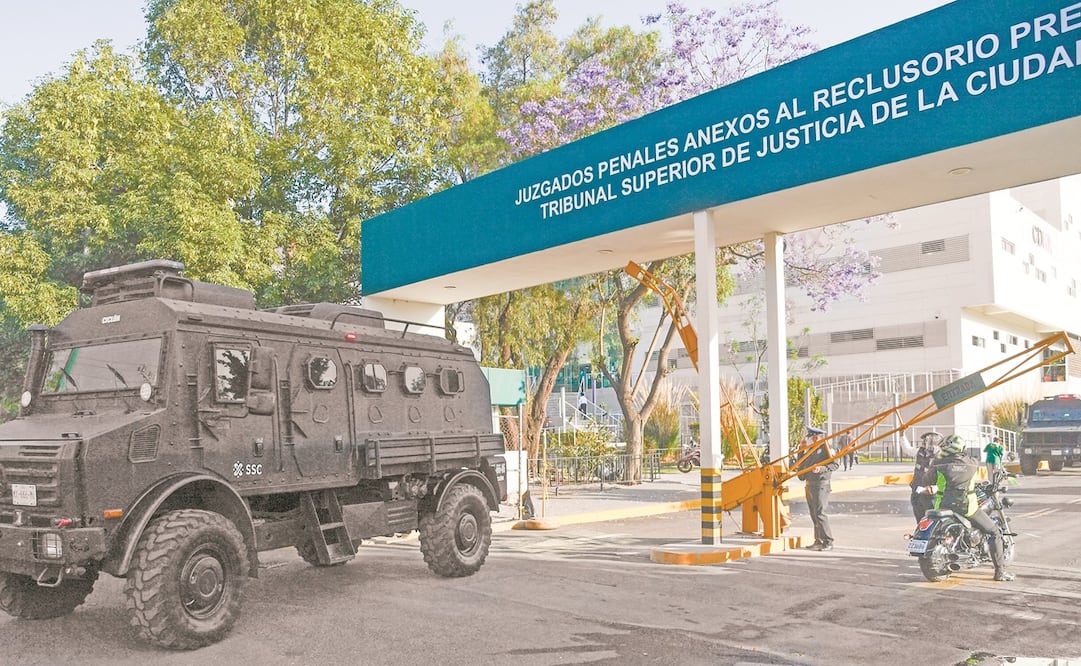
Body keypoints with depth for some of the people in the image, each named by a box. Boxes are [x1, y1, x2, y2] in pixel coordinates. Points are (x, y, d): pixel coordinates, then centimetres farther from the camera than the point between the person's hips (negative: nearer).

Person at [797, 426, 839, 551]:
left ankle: (828, 542, -9)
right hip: (809, 485, 9)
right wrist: (801, 450, 16)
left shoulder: (825, 447, -7)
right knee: (813, 514, 11)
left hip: (820, 485, -9)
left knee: (820, 514, -13)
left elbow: (835, 464, -13)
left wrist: (822, 468, -27)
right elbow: (802, 464, 23)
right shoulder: (811, 450, 18)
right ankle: (819, 541, 18)